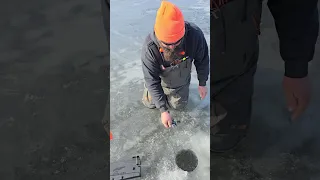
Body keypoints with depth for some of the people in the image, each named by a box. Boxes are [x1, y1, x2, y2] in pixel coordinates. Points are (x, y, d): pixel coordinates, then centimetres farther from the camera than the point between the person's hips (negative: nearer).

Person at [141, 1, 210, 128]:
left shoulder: (195, 35, -37)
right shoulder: (149, 47, -40)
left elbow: (202, 60, -15)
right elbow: (152, 80, -30)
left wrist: (202, 83, -4)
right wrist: (163, 110, -31)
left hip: (181, 81, 1)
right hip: (160, 80, -1)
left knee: (179, 105, 18)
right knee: (149, 103, 17)